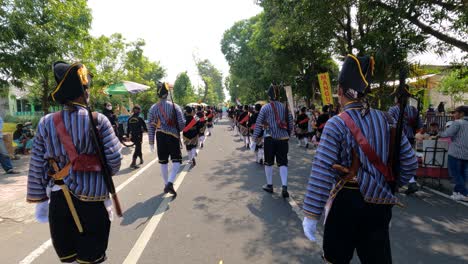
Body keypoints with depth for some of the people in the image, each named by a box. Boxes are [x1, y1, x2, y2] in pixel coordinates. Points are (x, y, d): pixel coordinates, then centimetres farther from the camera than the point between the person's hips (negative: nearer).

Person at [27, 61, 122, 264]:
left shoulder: (45, 123, -2)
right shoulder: (98, 120, -12)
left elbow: (37, 167, 2)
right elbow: (114, 159, -12)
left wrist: (40, 200, 12)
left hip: (59, 201, 4)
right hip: (92, 201, -3)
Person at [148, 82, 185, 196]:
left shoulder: (153, 108, 0)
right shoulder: (174, 106, -7)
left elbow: (151, 127, 0)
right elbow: (182, 123, -10)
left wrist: (151, 143, 5)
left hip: (160, 137, 3)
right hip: (173, 137, -3)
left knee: (163, 162, 14)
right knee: (176, 161, 4)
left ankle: (166, 185, 24)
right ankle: (170, 183, -14)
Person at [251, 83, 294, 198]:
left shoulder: (265, 108, -4)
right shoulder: (285, 107, 4)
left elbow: (258, 124, -7)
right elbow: (290, 124, 6)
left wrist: (254, 140, -3)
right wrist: (288, 135, 21)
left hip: (269, 138, -2)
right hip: (283, 139, 2)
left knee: (269, 162, 12)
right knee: (283, 163, 7)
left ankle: (269, 185, 22)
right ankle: (284, 187, -4)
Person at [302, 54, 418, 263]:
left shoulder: (336, 124, -17)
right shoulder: (386, 119, -2)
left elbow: (321, 173, -21)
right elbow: (409, 162, 4)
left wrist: (311, 215, -16)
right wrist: (391, 186, 19)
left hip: (346, 202, -4)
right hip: (380, 203, 5)